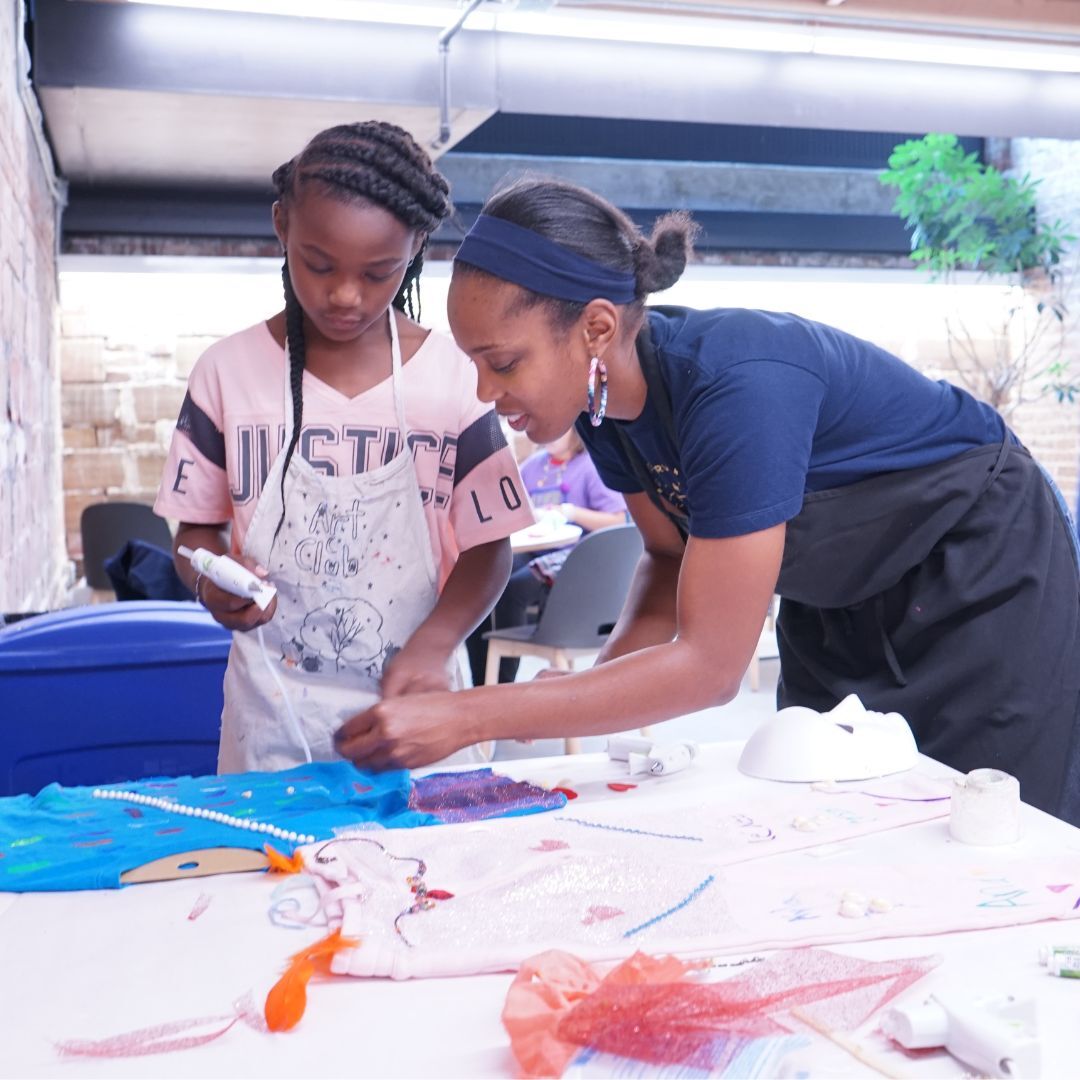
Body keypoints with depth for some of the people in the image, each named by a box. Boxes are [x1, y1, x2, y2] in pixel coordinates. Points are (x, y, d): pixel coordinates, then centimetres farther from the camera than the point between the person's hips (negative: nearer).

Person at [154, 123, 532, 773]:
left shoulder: (456, 377, -5)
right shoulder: (230, 371, -2)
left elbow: (488, 547, -1)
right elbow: (197, 528, 6)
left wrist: (433, 644, -18)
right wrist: (212, 583, -16)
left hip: (413, 698, 0)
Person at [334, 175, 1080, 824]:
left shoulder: (735, 387, -38)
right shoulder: (605, 390, -13)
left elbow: (711, 666, -35)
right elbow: (674, 557, 1)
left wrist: (467, 718, -35)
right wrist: (596, 691, -17)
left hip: (984, 578, -7)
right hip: (842, 602, 7)